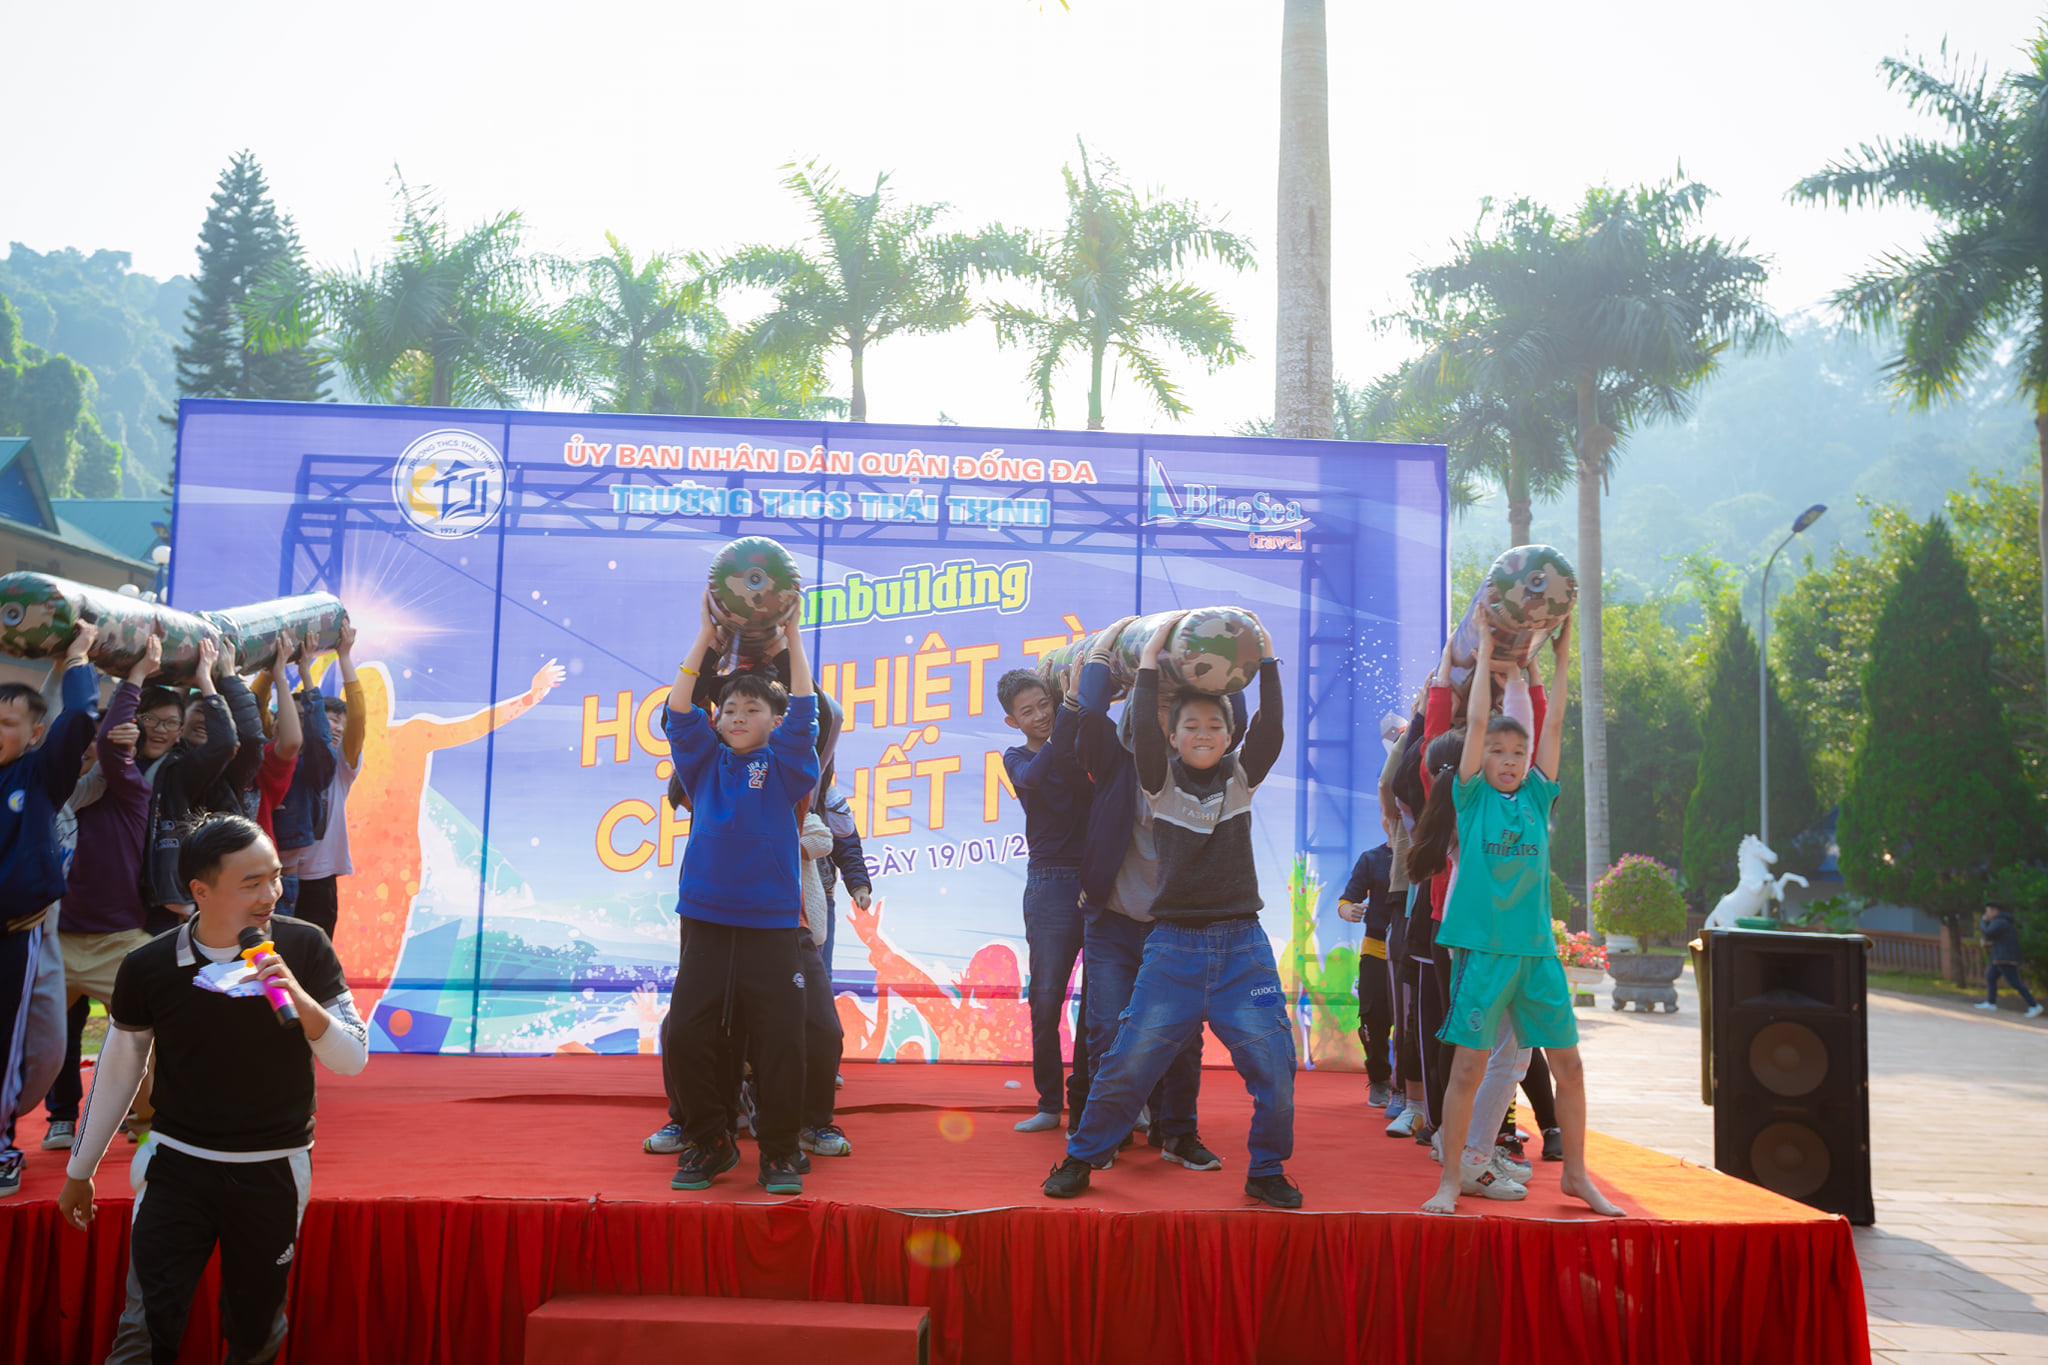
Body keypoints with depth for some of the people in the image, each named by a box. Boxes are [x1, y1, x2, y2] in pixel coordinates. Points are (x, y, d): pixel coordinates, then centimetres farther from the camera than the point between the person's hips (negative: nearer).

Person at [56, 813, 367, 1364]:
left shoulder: (304, 949, -10)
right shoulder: (148, 967, -8)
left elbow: (353, 1059, -10)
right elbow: (117, 1071, 7)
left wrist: (299, 998, -28)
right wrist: (79, 1171, 16)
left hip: (274, 1170, 0)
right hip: (178, 1165, 0)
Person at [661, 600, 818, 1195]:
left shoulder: (784, 766, 7)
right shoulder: (706, 764, 12)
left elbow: (803, 713, -4)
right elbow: (678, 712, 2)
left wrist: (792, 640, -3)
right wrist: (705, 638, 1)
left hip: (771, 927, -2)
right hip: (705, 922, 2)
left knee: (781, 1042, -3)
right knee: (684, 1036, -1)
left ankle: (779, 1152, 12)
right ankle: (708, 1143, 16)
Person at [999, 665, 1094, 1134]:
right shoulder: (1017, 758, 7)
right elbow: (1036, 776, -16)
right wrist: (1071, 707, -23)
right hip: (1052, 881, 0)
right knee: (1046, 997, 0)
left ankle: (1086, 1099, 13)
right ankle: (1050, 1103, 11)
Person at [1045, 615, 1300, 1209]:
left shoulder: (1242, 779, 7)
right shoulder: (1161, 783, 4)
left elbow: (1270, 730, -7)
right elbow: (1143, 731, -12)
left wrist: (1267, 663, -11)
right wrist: (1150, 662, -13)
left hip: (1242, 946, 1)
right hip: (1174, 945, -1)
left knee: (1273, 1064, -3)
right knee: (1129, 1063, -1)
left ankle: (1267, 1172, 16)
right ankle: (1080, 1158, 16)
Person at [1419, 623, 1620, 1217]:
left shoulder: (1537, 797, 10)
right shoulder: (1472, 796, 2)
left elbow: (1553, 726, 8)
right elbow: (1477, 721, -3)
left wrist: (1561, 656, 10)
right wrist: (1485, 652, 1)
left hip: (1537, 948, 4)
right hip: (1482, 946, -4)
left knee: (1569, 1065, 9)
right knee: (1467, 1067, -2)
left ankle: (1575, 1173, 26)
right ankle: (1451, 1180, 9)